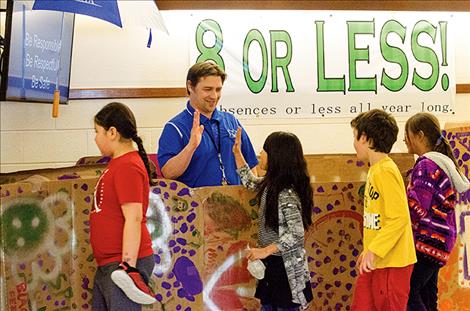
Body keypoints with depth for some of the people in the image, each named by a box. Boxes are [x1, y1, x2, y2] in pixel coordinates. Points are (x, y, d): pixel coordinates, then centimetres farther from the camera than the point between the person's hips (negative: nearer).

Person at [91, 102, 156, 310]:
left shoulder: (128, 167, -16)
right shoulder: (117, 164, 14)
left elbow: (133, 218, -22)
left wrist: (129, 265, -24)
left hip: (123, 265, -10)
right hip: (107, 266, 10)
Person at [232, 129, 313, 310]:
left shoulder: (286, 194, -23)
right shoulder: (271, 184, 4)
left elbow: (296, 233, -27)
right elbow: (250, 183, 25)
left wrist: (265, 250, -25)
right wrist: (237, 153, 20)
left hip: (285, 267, -9)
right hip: (270, 263, 9)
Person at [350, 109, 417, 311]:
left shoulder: (386, 171, -17)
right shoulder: (375, 170, 11)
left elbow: (399, 218, -24)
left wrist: (374, 251, -26)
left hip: (392, 263, -9)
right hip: (374, 262, 9)